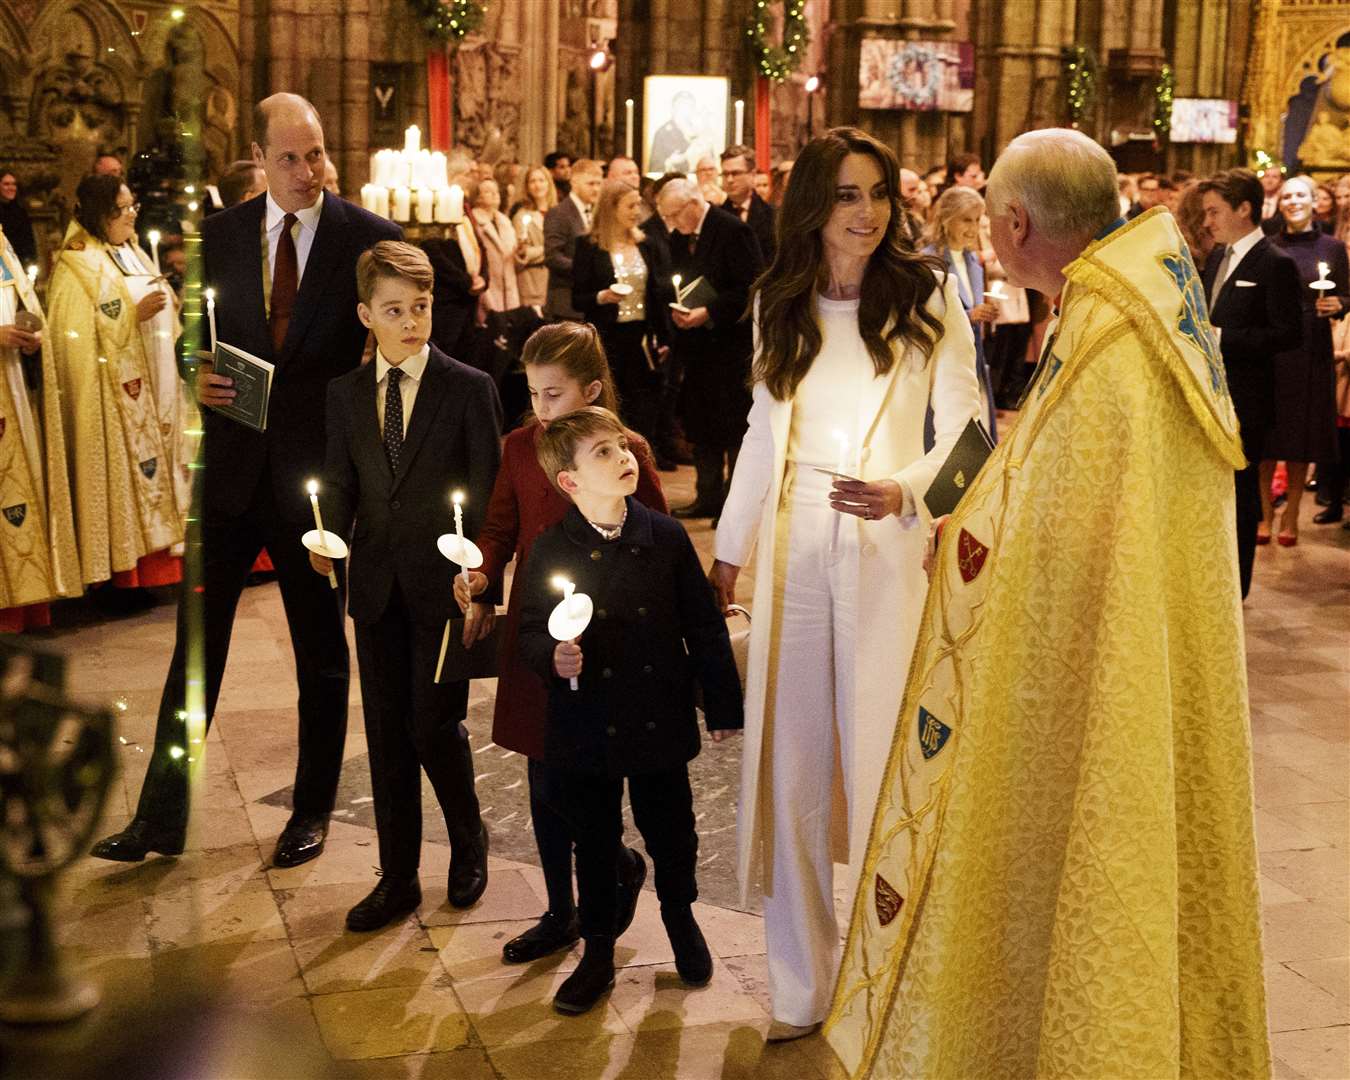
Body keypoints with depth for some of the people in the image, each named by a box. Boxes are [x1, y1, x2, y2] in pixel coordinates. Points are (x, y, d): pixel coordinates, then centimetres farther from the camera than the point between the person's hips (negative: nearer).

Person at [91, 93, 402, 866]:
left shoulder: (371, 238, -5)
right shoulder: (220, 234, 4)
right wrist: (199, 374, -9)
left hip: (319, 471, -2)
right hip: (231, 465, 2)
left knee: (322, 649, 12)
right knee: (196, 642, 6)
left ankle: (314, 811, 28)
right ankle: (162, 816, 17)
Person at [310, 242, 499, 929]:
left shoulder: (470, 389, -4)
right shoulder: (345, 394, 7)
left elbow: (488, 494, -5)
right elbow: (340, 485, 10)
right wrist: (328, 538, -10)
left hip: (444, 585, -4)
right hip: (377, 586, 4)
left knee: (434, 725, -4)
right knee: (387, 733, 10)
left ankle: (468, 844, 26)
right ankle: (398, 878, 22)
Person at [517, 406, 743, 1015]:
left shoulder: (665, 538, -5)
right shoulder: (552, 552, -9)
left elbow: (703, 625, 0)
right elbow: (530, 632, -3)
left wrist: (722, 704, 2)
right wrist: (552, 656, -25)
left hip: (660, 723, 1)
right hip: (587, 730, -1)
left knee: (671, 833, 15)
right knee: (594, 844, 13)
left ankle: (681, 918, 44)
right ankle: (597, 953, 31)